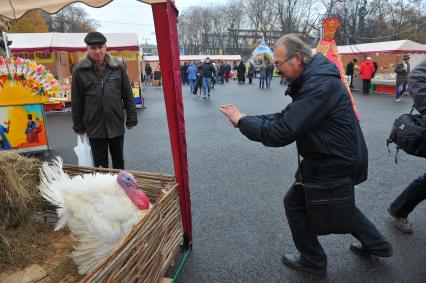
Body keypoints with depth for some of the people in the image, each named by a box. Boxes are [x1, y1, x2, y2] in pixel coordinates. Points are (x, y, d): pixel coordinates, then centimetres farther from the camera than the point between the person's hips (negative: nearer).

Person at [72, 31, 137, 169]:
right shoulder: (79, 71, -2)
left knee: (118, 161, 16)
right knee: (100, 165, 10)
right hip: (95, 127, -1)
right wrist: (78, 126, 4)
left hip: (116, 125, 1)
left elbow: (128, 95, 3)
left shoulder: (118, 67, 0)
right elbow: (76, 101, 2)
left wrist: (131, 118, 3)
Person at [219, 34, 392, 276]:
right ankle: (376, 244, 45)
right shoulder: (313, 78, 6)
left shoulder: (319, 85, -27)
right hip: (341, 156, 10)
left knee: (295, 202, 6)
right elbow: (287, 116, 6)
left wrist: (243, 121, -21)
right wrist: (249, 120, -5)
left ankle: (313, 261, 25)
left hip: (335, 163, -10)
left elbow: (281, 133, -32)